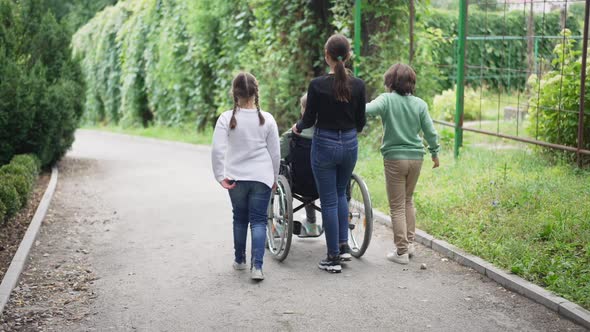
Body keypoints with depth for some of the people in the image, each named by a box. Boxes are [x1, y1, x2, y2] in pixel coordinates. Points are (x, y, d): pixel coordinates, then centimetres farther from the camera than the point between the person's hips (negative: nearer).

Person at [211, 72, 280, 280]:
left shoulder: (226, 118, -6)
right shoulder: (267, 119, -3)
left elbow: (217, 150, -13)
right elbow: (275, 153, 2)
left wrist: (220, 176, -5)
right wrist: (274, 177, 14)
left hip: (236, 177, 1)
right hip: (262, 176, -1)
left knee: (240, 218, 17)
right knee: (258, 220, 2)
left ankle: (239, 260, 30)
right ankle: (256, 265, -9)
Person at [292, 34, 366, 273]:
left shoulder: (317, 85, -14)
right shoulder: (358, 85, -4)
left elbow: (309, 120, -5)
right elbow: (361, 122, 4)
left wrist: (297, 127, 17)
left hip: (325, 145, -4)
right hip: (349, 144, 4)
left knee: (329, 201, 4)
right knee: (340, 193, 24)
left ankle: (334, 258, 8)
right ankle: (344, 246, 20)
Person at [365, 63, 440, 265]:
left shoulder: (387, 99, -9)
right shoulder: (420, 104, 1)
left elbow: (368, 110, -29)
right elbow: (430, 132, 5)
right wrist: (435, 152, 17)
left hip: (394, 158, -4)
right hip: (416, 157, 4)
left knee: (397, 206, 3)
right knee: (408, 200, 22)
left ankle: (401, 252, 5)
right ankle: (410, 243, 24)